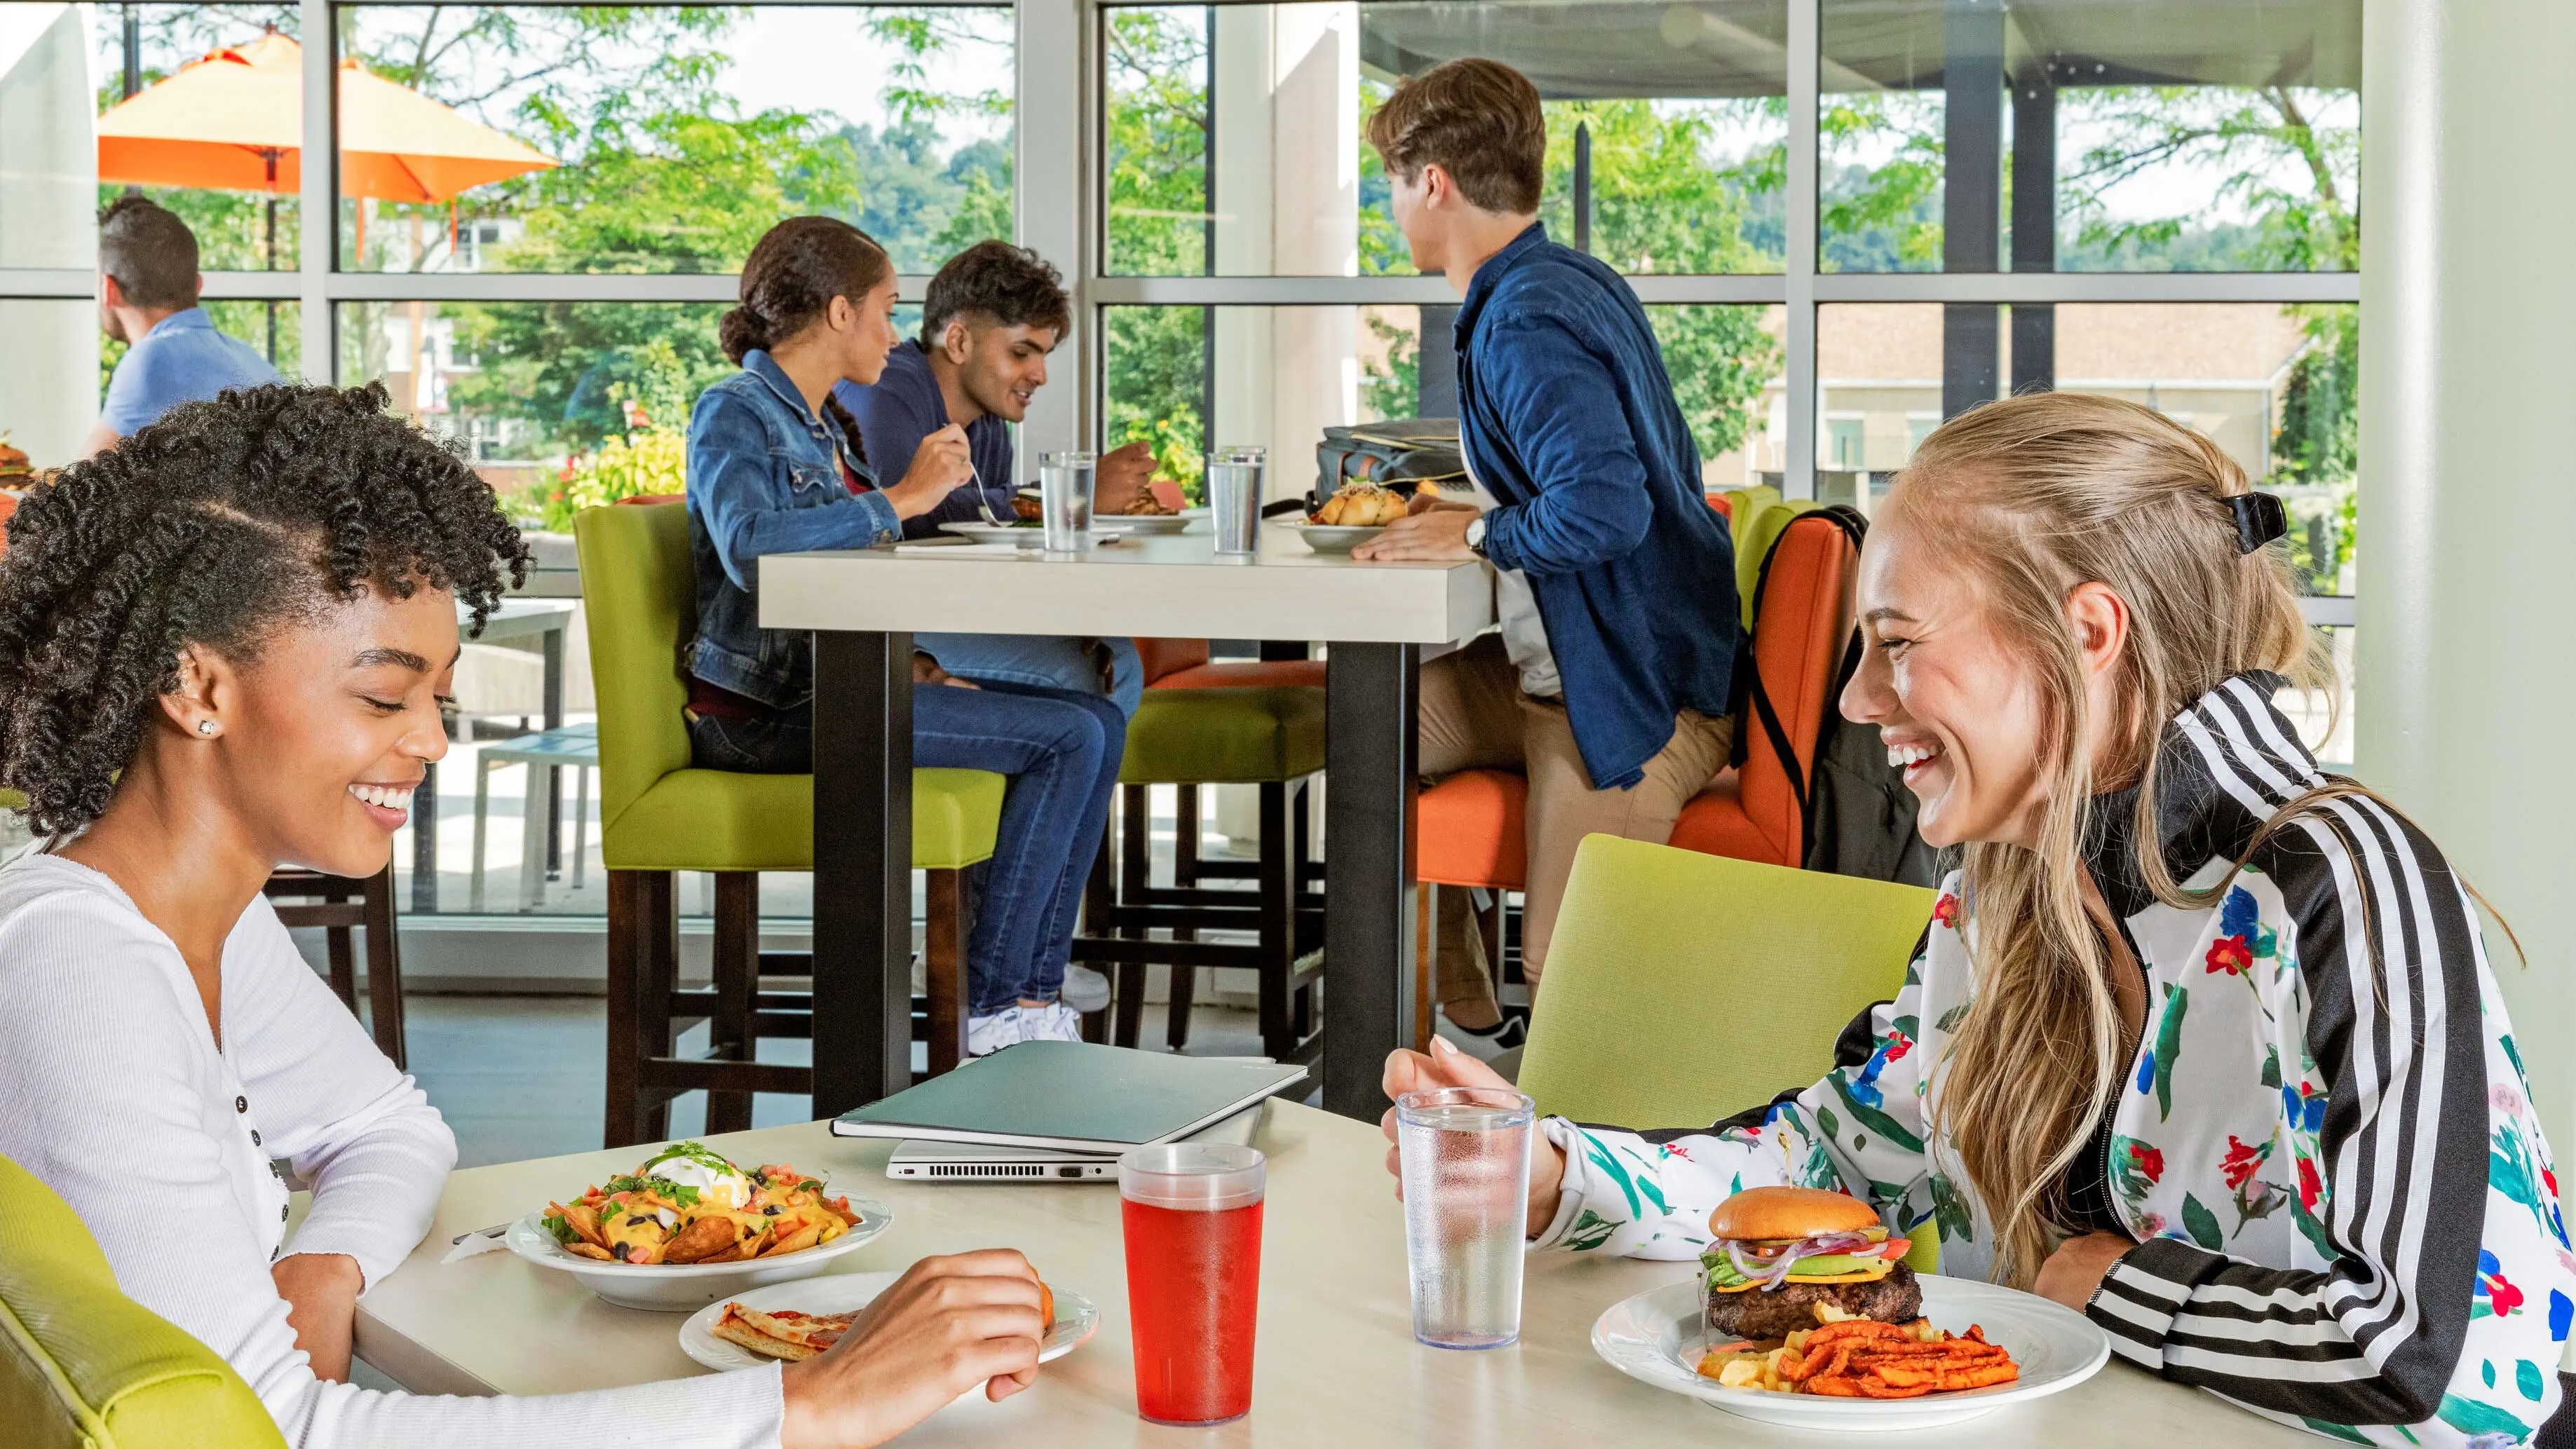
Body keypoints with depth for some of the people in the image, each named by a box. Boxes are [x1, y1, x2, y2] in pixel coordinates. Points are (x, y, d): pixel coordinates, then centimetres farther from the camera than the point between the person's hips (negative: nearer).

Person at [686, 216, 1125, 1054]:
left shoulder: (827, 420, 19)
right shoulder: (734, 414, -9)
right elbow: (749, 545, -30)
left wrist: (910, 663, 6)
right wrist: (902, 498, -24)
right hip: (769, 709, -10)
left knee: (1098, 720, 2)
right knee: (1071, 738, -16)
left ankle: (1033, 998, -4)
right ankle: (990, 1007, -10)